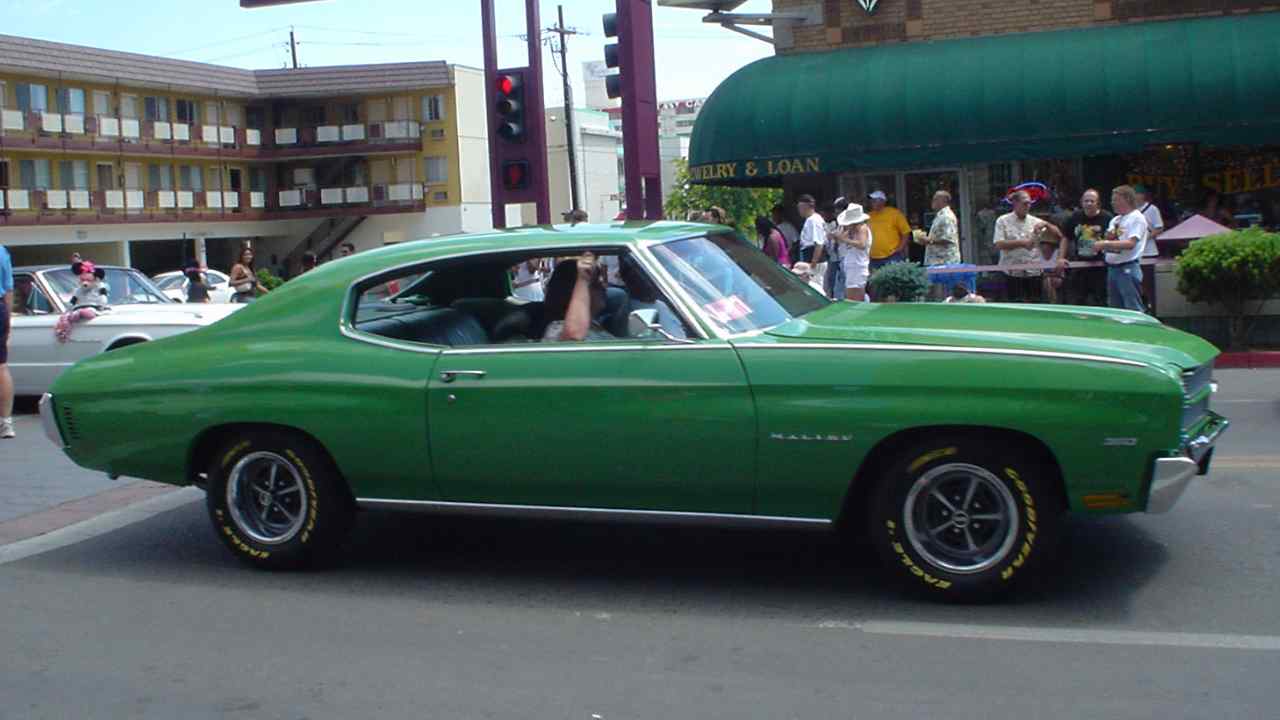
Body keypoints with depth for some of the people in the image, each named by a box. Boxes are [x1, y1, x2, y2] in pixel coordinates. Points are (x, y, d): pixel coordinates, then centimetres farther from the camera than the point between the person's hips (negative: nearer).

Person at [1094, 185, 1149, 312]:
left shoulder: (1137, 218, -6)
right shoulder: (1115, 220, 18)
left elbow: (1130, 243, -17)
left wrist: (1105, 244, -17)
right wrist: (1109, 236, -2)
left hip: (1128, 268, -8)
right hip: (1112, 267, 8)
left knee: (1133, 308, -9)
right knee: (1114, 309, 11)